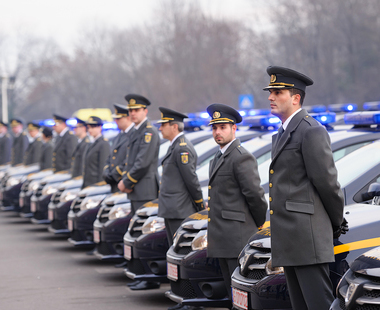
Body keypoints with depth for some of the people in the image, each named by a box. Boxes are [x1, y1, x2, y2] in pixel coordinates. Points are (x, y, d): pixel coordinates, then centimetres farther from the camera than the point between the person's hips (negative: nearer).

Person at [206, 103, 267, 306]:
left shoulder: (241, 158, -14)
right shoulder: (219, 157, 18)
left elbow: (255, 194, -16)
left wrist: (259, 224, -4)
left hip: (238, 236, -10)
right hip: (222, 238, 10)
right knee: (232, 291, 13)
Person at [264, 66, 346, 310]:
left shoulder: (311, 131, -11)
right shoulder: (283, 133, 19)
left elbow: (327, 181, -11)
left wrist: (338, 224, -1)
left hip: (307, 235, -10)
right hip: (289, 239, 10)